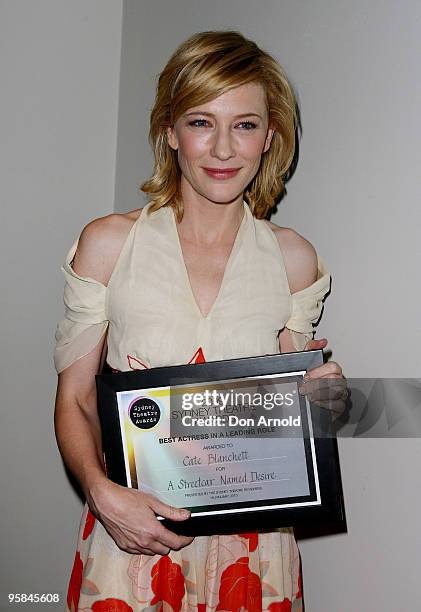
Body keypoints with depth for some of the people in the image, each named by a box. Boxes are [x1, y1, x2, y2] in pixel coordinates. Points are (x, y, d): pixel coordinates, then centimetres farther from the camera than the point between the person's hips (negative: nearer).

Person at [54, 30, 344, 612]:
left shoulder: (293, 258, -2)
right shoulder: (108, 243, -7)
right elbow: (74, 399, -3)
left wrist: (318, 393, -12)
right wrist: (102, 493, -19)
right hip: (131, 536, -1)